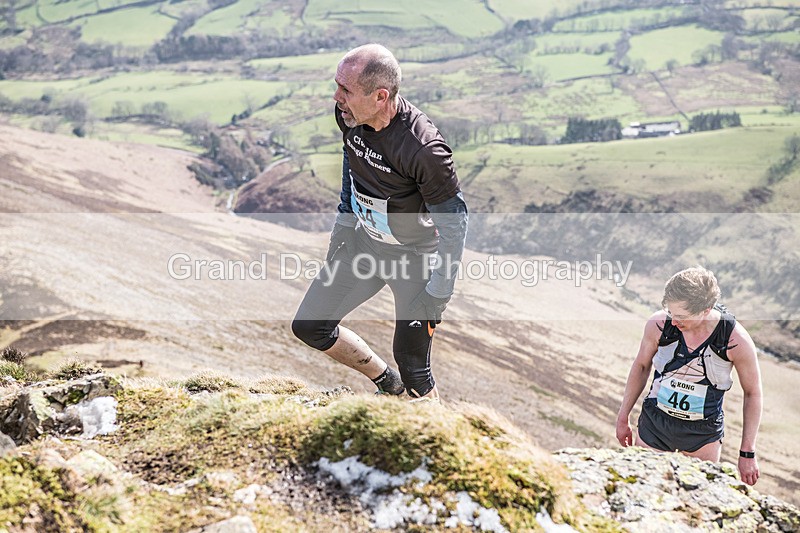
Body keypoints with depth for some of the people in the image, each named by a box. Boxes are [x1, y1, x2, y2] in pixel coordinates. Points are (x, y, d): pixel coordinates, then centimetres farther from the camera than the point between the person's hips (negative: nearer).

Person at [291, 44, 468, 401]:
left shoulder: (424, 148, -33)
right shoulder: (349, 115, -12)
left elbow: (454, 221, -23)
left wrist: (437, 295, -19)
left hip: (414, 255, -7)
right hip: (364, 241, 7)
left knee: (411, 365, -2)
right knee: (309, 327, 10)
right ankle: (388, 384, 30)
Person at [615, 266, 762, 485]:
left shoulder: (736, 340, -21)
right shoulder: (659, 324, -17)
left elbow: (753, 393, -6)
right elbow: (641, 365, 2)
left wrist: (748, 453, -3)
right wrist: (623, 417, 10)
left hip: (704, 434, -1)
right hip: (655, 421, 1)